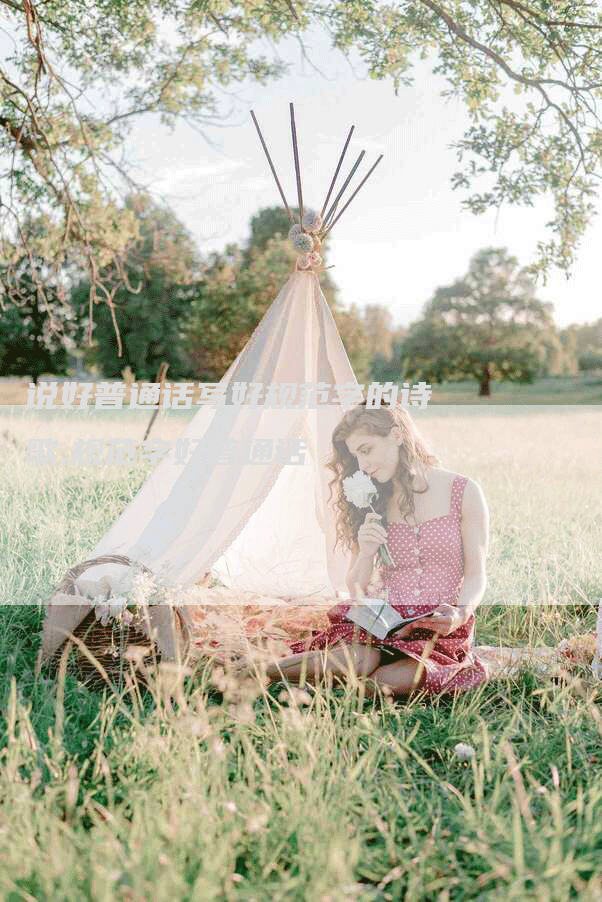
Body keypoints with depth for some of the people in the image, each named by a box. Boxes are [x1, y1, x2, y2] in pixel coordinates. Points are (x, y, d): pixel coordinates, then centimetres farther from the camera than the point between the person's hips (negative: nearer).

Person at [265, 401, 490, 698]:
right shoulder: (375, 504, 13)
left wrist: (460, 612, -18)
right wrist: (366, 553, -9)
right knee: (351, 662, -34)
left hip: (442, 632, -1)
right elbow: (356, 589, 12)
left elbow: (476, 574, 3)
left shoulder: (463, 492, 4)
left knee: (387, 683, -32)